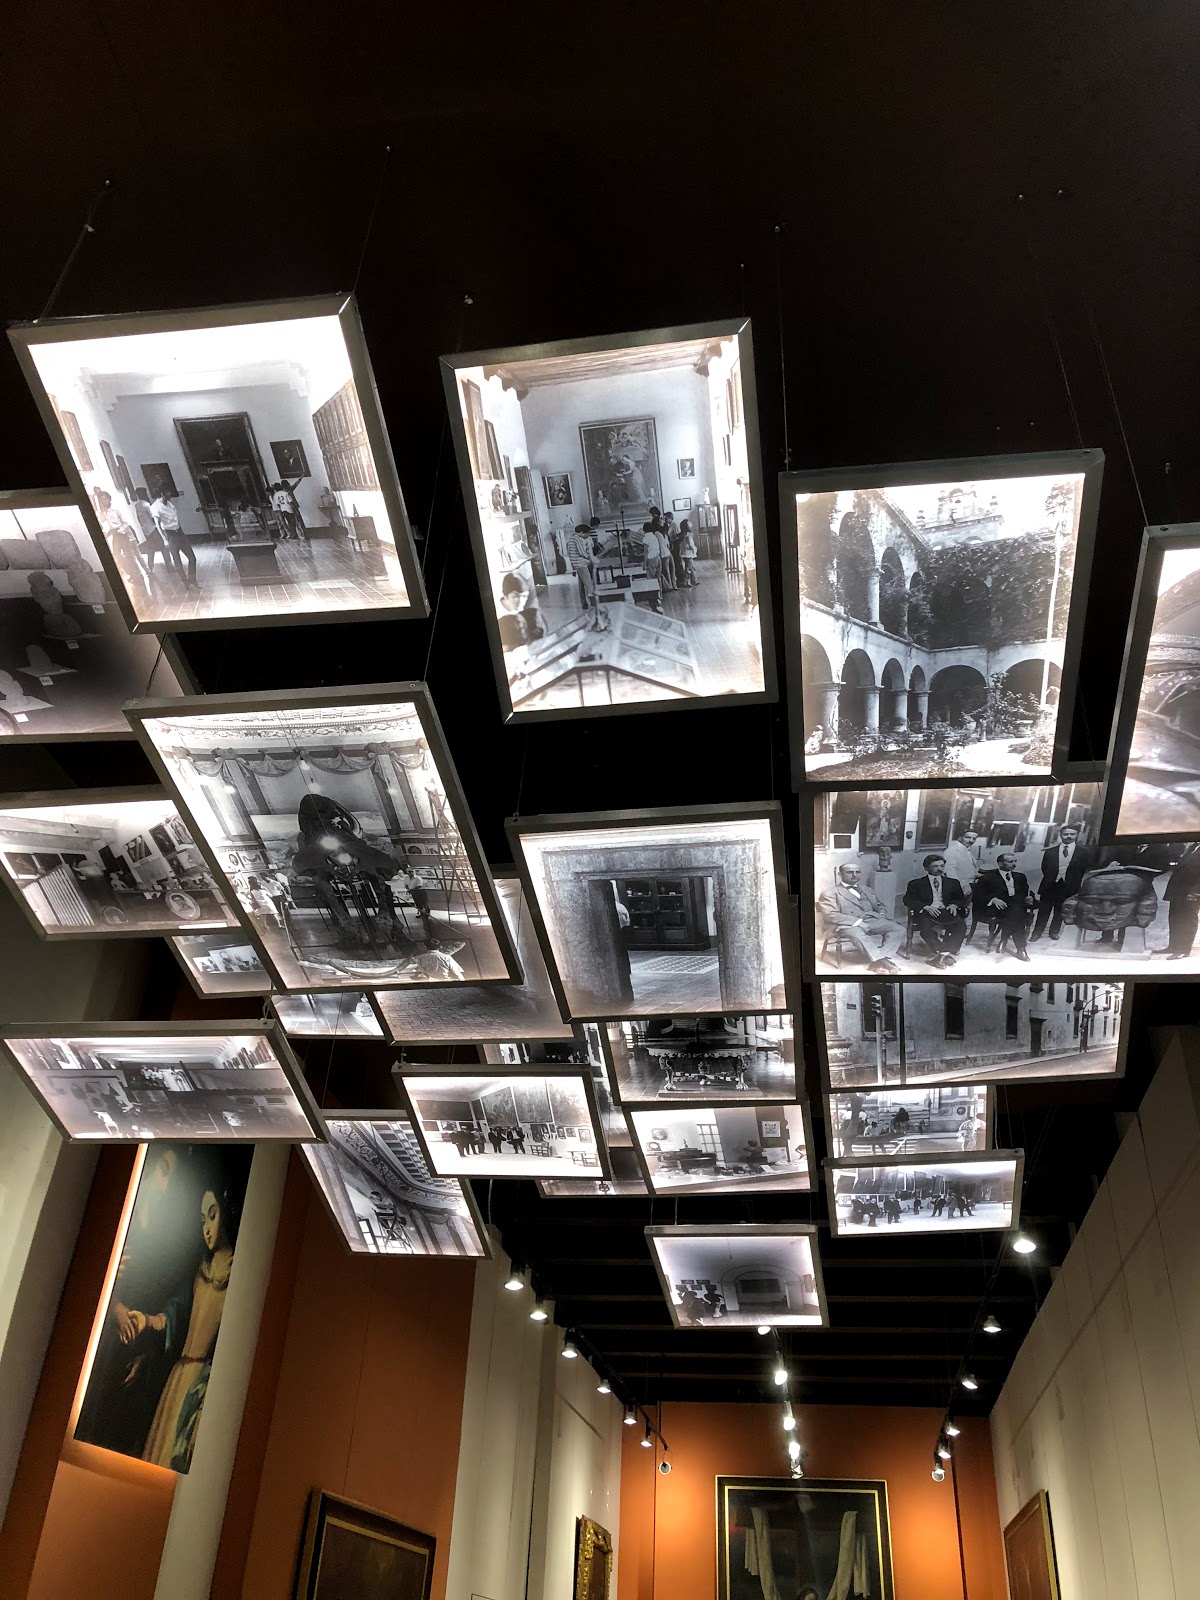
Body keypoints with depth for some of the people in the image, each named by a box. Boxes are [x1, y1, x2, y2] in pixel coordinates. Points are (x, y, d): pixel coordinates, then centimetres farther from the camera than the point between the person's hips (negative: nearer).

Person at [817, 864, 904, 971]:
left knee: (898, 929, -19)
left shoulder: (867, 890, 27)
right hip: (848, 925, -5)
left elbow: (880, 906, 32)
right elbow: (830, 915, -8)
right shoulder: (830, 893, 5)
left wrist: (881, 916, 5)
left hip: (872, 921, 6)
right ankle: (882, 961, -40)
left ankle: (877, 960, -32)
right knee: (857, 933, -41)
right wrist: (857, 921, -18)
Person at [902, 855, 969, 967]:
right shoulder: (916, 883, 13)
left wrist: (954, 905, -6)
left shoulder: (953, 883, 24)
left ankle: (942, 953, -27)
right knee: (925, 924, -37)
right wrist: (926, 907, -16)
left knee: (961, 924, -30)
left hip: (947, 913, 2)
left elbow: (962, 899, 19)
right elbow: (908, 900, 1)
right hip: (926, 913, -2)